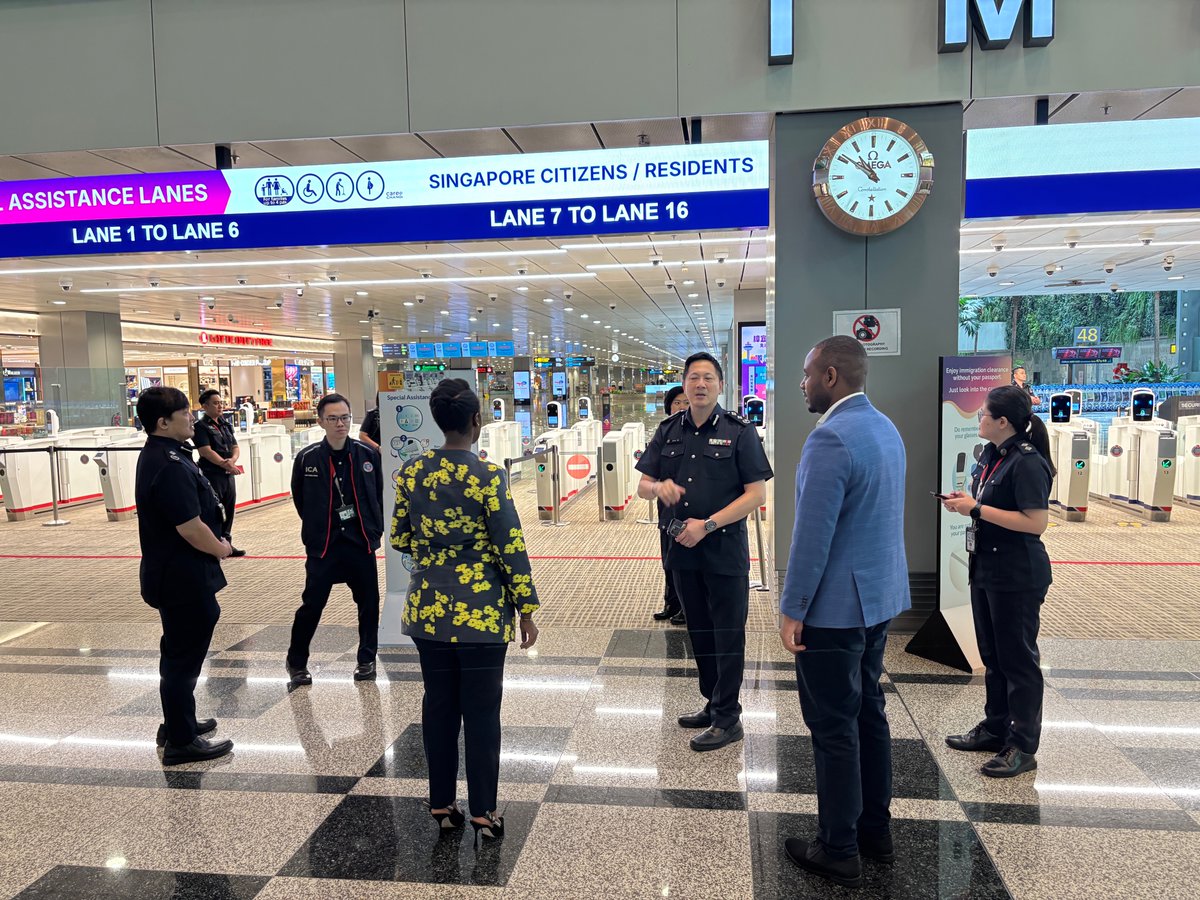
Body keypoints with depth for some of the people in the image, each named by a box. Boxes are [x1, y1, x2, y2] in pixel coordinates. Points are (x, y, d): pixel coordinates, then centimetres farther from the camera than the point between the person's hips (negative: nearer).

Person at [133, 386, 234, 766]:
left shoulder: (157, 454, 9)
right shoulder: (171, 466, -25)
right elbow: (190, 526, -28)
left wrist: (214, 542, 9)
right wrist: (220, 548, -10)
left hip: (169, 573, 11)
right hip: (183, 577, -11)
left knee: (179, 649, 23)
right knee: (184, 655, 1)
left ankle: (178, 722, 38)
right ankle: (181, 742, 14)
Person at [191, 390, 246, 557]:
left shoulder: (225, 425, 16)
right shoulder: (201, 427, -6)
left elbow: (236, 447, 11)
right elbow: (206, 451, -15)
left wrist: (232, 460, -10)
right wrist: (225, 464, -17)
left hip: (229, 474, 7)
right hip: (212, 475, -7)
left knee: (228, 510, 12)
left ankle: (226, 543, 22)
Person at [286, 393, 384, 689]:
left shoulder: (368, 454, -3)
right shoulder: (307, 458, -6)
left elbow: (378, 496, 7)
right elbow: (300, 499, 7)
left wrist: (374, 530, 6)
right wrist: (316, 531, 9)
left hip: (362, 543, 2)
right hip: (322, 546, -1)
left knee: (369, 604, 9)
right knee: (311, 606, 3)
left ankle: (366, 659, 28)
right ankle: (297, 663, 22)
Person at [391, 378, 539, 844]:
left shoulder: (411, 472, 0)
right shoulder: (488, 475, -15)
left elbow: (400, 539, 8)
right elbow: (511, 547, -13)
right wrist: (526, 609, -5)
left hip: (428, 609, 5)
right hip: (482, 612, -4)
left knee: (439, 705, 16)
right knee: (481, 711, 7)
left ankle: (442, 805, 27)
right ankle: (483, 813, 17)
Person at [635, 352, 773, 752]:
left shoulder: (739, 432, -7)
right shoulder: (669, 431, 7)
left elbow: (756, 494, -11)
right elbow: (642, 487, 9)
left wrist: (707, 525, -19)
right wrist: (659, 486, -16)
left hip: (725, 550, -5)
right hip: (683, 549, 5)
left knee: (727, 634, 3)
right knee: (699, 630, 16)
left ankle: (727, 719, 15)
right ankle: (712, 704, 32)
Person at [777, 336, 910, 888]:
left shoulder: (831, 437, -21)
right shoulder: (886, 428, 8)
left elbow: (813, 534, -23)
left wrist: (791, 610, -15)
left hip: (834, 605, -9)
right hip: (879, 596, 9)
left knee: (834, 728, 3)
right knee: (869, 714, 19)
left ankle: (839, 852, 17)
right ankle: (876, 832, 32)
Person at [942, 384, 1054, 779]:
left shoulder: (1027, 462, -19)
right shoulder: (991, 455, 8)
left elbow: (1036, 522, -24)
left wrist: (976, 509, -22)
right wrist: (967, 501, 2)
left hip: (1017, 576, -9)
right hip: (986, 568, 9)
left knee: (1018, 658, 2)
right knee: (992, 655, 18)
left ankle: (1023, 746, 14)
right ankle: (995, 728, 32)